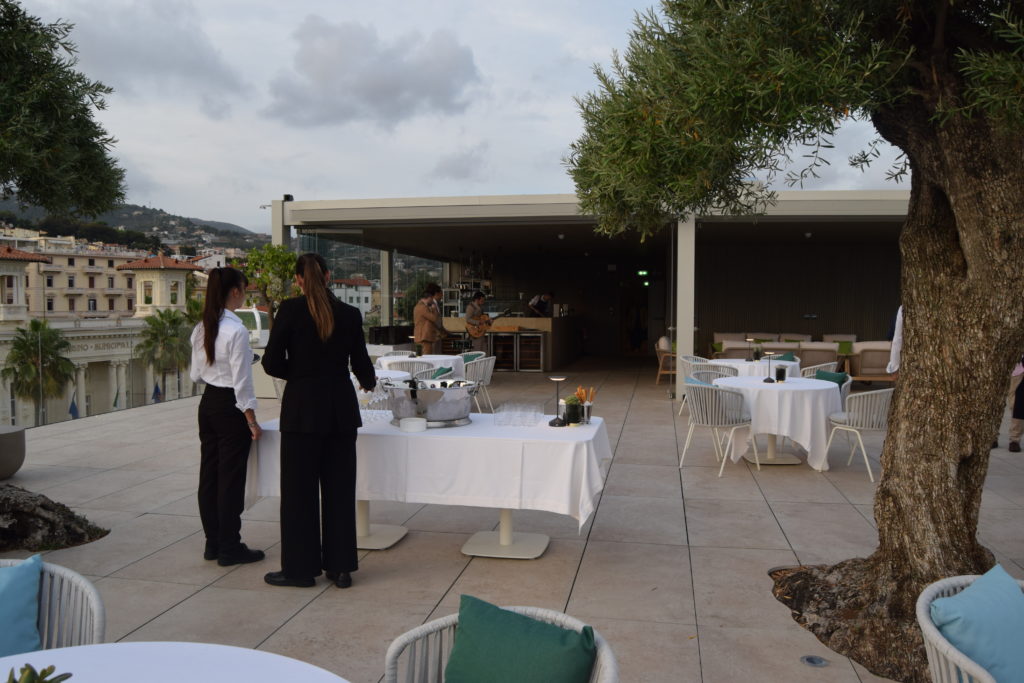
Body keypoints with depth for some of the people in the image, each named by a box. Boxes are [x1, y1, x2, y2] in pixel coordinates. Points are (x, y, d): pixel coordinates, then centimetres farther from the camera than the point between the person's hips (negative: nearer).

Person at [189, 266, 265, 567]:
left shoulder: (201, 329, 6)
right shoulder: (236, 330, -18)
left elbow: (195, 374, 12)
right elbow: (241, 381, -18)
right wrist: (251, 420, -12)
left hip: (207, 404, 8)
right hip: (230, 407, -8)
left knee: (209, 473, 13)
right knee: (231, 477, 0)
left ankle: (213, 542, 23)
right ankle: (229, 548, 9)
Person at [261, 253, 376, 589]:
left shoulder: (290, 310, -8)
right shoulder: (350, 314, 0)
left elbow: (272, 363, -7)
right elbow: (361, 364, 6)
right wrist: (369, 382, 27)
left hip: (302, 407, -3)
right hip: (341, 408, 3)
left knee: (300, 489, 8)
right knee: (340, 488, 11)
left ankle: (300, 567, 17)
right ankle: (341, 567, 18)